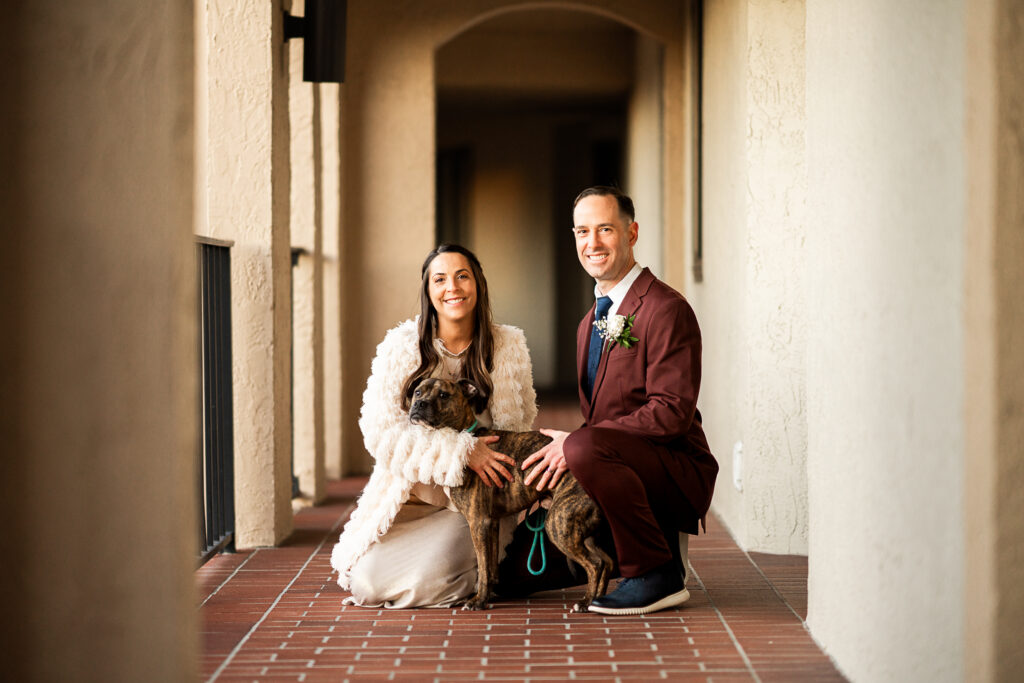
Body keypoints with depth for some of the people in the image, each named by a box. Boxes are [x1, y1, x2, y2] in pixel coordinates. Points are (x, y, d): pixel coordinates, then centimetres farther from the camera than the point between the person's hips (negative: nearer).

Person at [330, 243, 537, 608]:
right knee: (367, 581, -19)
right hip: (410, 498, 1)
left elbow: (520, 424, 11)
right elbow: (380, 430, -14)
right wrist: (461, 449, -23)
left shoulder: (509, 347, 0)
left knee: (429, 580, -26)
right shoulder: (401, 346, -6)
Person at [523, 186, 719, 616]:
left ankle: (658, 574, -20)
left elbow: (672, 412, -22)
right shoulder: (592, 322, 16)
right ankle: (660, 544, 16)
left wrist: (575, 442, -25)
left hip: (679, 471, -9)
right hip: (630, 466, 9)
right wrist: (565, 447, -4)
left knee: (586, 448, -36)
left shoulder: (665, 309, -13)